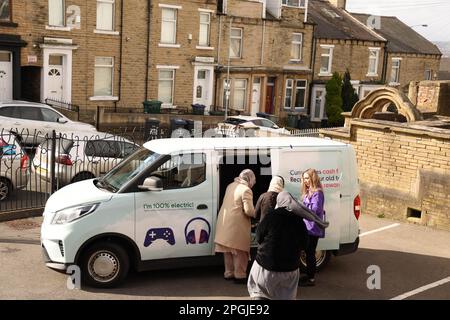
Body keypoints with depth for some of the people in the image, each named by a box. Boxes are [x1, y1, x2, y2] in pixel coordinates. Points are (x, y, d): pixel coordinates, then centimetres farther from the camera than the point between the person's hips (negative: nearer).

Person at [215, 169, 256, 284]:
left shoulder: (230, 186, 11)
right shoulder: (246, 190, -14)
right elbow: (249, 211, -18)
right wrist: (255, 213, 0)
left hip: (225, 223, 8)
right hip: (237, 225, -8)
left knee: (228, 250, 18)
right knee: (239, 251, 4)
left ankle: (229, 273, 29)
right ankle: (240, 275, 10)